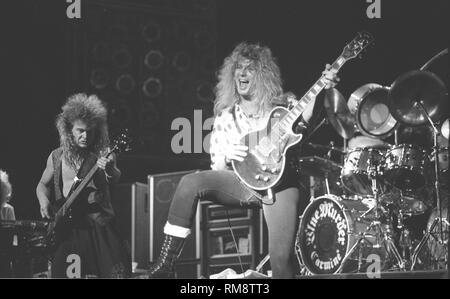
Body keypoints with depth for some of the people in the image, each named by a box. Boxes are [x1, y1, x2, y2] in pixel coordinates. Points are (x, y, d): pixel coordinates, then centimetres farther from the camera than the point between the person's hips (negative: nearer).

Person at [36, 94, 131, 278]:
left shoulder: (102, 154, 1)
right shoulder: (57, 157, 9)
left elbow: (115, 179, -17)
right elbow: (43, 184, 21)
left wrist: (110, 171, -40)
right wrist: (44, 201, -1)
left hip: (99, 226, -2)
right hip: (66, 230, 2)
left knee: (118, 272, -14)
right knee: (61, 273, -3)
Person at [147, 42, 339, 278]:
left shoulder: (282, 107, 7)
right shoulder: (225, 117, 13)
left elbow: (304, 117, -14)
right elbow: (217, 168, 12)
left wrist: (324, 88, -31)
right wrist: (226, 157, -12)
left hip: (278, 183, -2)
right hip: (241, 181, 2)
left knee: (282, 258, -23)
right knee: (190, 183, -25)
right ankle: (165, 263, -23)